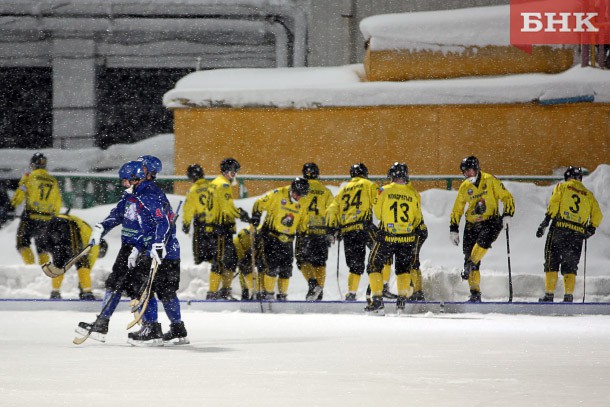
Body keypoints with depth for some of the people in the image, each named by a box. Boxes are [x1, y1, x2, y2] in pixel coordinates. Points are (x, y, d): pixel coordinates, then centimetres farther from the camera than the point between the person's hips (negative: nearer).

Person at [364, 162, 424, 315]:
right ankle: (402, 298, 14)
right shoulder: (414, 194, -3)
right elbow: (418, 218, 6)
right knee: (404, 268, 21)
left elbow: (377, 213, 0)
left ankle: (377, 301, 2)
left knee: (374, 266, 11)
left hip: (386, 237, -2)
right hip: (408, 238, 2)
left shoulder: (384, 191, -9)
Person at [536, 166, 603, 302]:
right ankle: (568, 296, -3)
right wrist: (591, 229, 23)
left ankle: (549, 295, -6)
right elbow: (597, 214, 12)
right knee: (570, 266, 9)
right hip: (578, 234, 3)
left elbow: (554, 204, -6)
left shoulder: (562, 187, 10)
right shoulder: (588, 194, 18)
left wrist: (546, 221, -7)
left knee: (552, 263, 2)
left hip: (559, 229, -3)